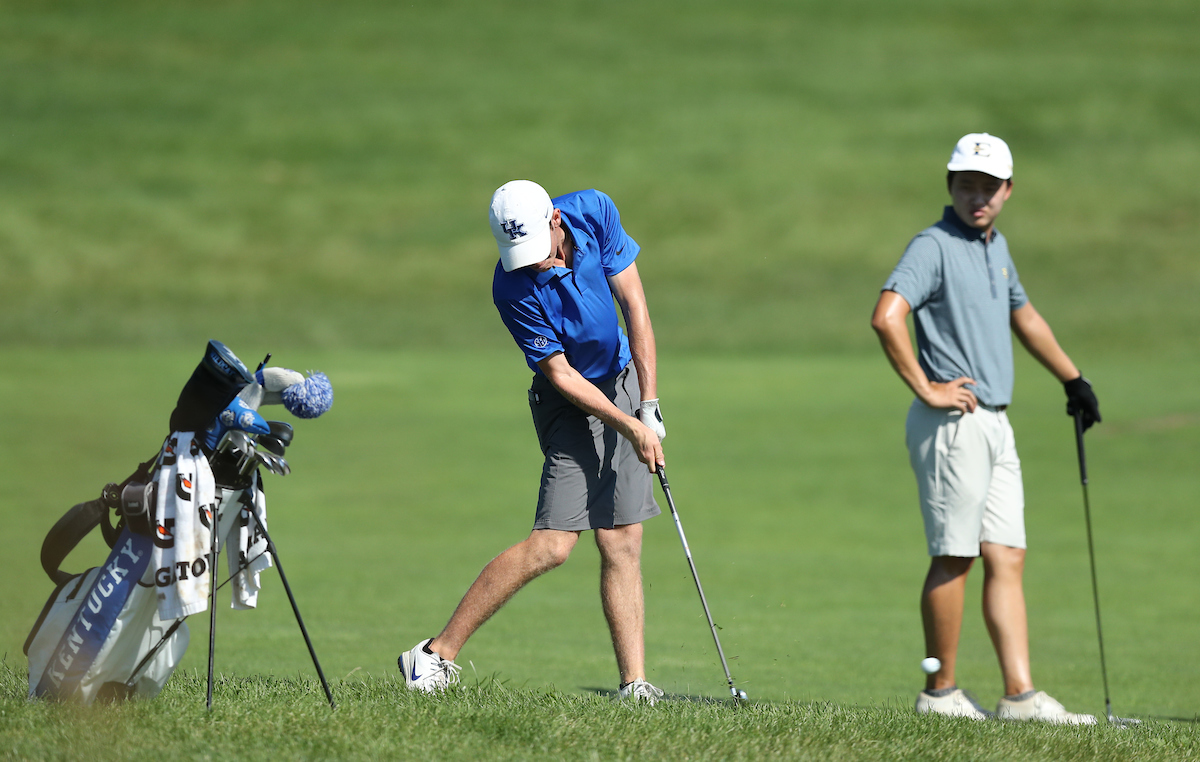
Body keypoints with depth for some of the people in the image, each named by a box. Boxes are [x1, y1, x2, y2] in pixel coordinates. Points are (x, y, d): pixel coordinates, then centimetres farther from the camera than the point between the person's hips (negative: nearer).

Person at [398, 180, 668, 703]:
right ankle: (438, 653, -10)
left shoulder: (594, 212, -12)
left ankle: (634, 686, -3)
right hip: (572, 402, -5)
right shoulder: (513, 288, -24)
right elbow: (559, 373, -17)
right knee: (553, 543, -16)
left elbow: (635, 306, -7)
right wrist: (629, 426, -22)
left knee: (623, 545, -1)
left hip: (623, 382, 5)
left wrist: (648, 407, -10)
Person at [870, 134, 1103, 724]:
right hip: (952, 424, -8)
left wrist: (1073, 380, 41)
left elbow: (1023, 316, 34)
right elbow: (887, 316, -26)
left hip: (995, 425, 8)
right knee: (954, 557, -4)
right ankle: (940, 691, 4)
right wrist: (926, 389, -20)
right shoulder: (935, 246, -10)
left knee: (1007, 559, 4)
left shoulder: (994, 248, 17)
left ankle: (1019, 696, 2)